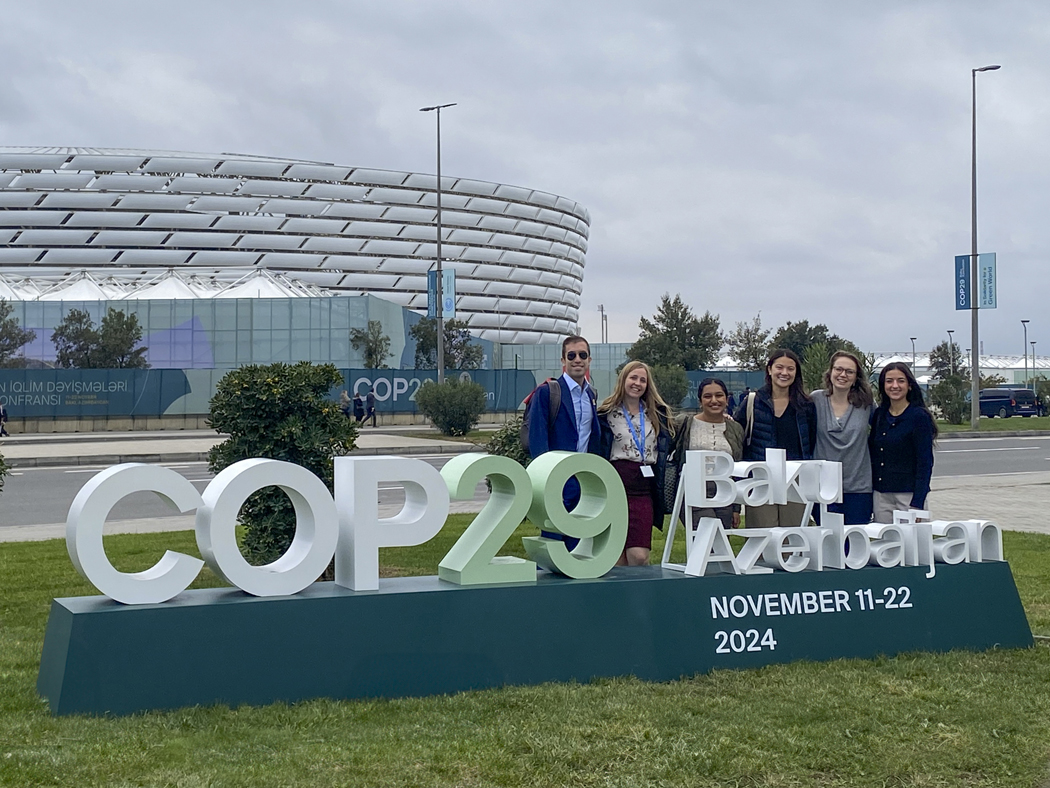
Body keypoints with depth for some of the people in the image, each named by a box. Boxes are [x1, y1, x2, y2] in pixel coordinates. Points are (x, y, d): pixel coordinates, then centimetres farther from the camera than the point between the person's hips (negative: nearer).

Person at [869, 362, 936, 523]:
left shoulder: (919, 417, -6)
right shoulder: (879, 415, 11)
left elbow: (925, 463, -9)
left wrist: (917, 504, -14)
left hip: (908, 495, -5)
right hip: (881, 496, 5)